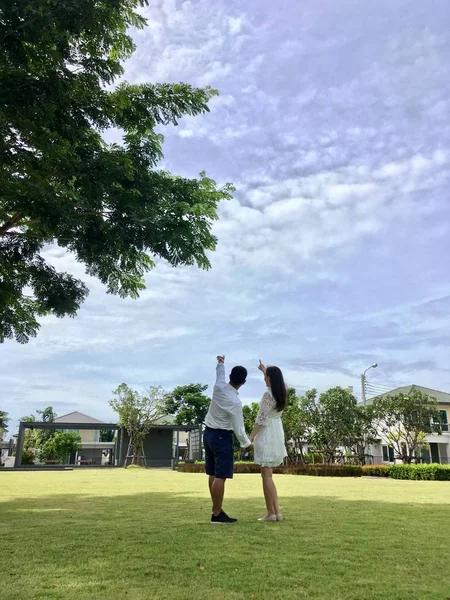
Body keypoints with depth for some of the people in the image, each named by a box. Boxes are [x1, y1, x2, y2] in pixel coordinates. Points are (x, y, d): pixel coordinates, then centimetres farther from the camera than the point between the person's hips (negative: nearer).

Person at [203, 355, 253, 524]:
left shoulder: (219, 387, -6)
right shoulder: (235, 402, -23)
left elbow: (220, 375, 19)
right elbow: (238, 428, -16)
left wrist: (220, 363, 39)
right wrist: (247, 443, 1)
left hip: (208, 433, 8)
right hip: (222, 437, -8)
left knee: (213, 475, 12)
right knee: (220, 477, -4)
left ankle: (217, 509, 22)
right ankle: (217, 515, 0)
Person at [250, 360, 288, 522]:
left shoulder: (268, 394, -17)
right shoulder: (281, 393, 6)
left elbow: (261, 418, -18)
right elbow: (274, 381, 30)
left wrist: (251, 436, -13)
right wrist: (264, 370, 42)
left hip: (266, 434, -8)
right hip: (277, 433, 9)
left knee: (266, 474, -1)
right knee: (268, 474, 15)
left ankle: (271, 513, 3)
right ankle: (276, 511, 14)